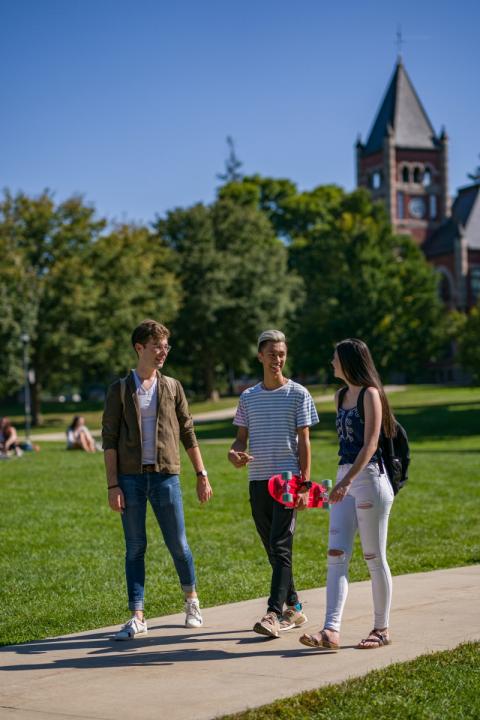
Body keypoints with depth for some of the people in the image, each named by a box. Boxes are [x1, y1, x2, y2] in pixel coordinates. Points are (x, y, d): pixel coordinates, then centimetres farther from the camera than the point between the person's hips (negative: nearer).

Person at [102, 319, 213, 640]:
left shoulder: (172, 387, 8)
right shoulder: (120, 390, 3)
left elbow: (188, 433, 12)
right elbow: (110, 440, 1)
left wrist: (202, 475, 8)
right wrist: (113, 486, -6)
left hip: (166, 475, 1)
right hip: (131, 477, -1)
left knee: (178, 544, 5)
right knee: (135, 547, 2)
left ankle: (192, 600, 29)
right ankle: (138, 617, 8)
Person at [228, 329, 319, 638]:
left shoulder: (298, 394, 0)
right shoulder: (248, 397, 12)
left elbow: (304, 441, -2)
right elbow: (242, 437, 15)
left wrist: (305, 484, -8)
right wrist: (235, 453, -10)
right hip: (258, 480, 5)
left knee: (281, 546, -13)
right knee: (273, 549, 10)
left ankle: (275, 613, -16)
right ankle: (293, 607, 21)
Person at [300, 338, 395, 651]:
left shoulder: (370, 394, -9)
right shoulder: (341, 396, 16)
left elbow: (370, 444, -16)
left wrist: (348, 481, -25)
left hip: (369, 477, -8)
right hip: (345, 478, 8)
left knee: (375, 557, 1)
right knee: (336, 554, -4)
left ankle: (382, 629, 13)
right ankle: (331, 631, -9)